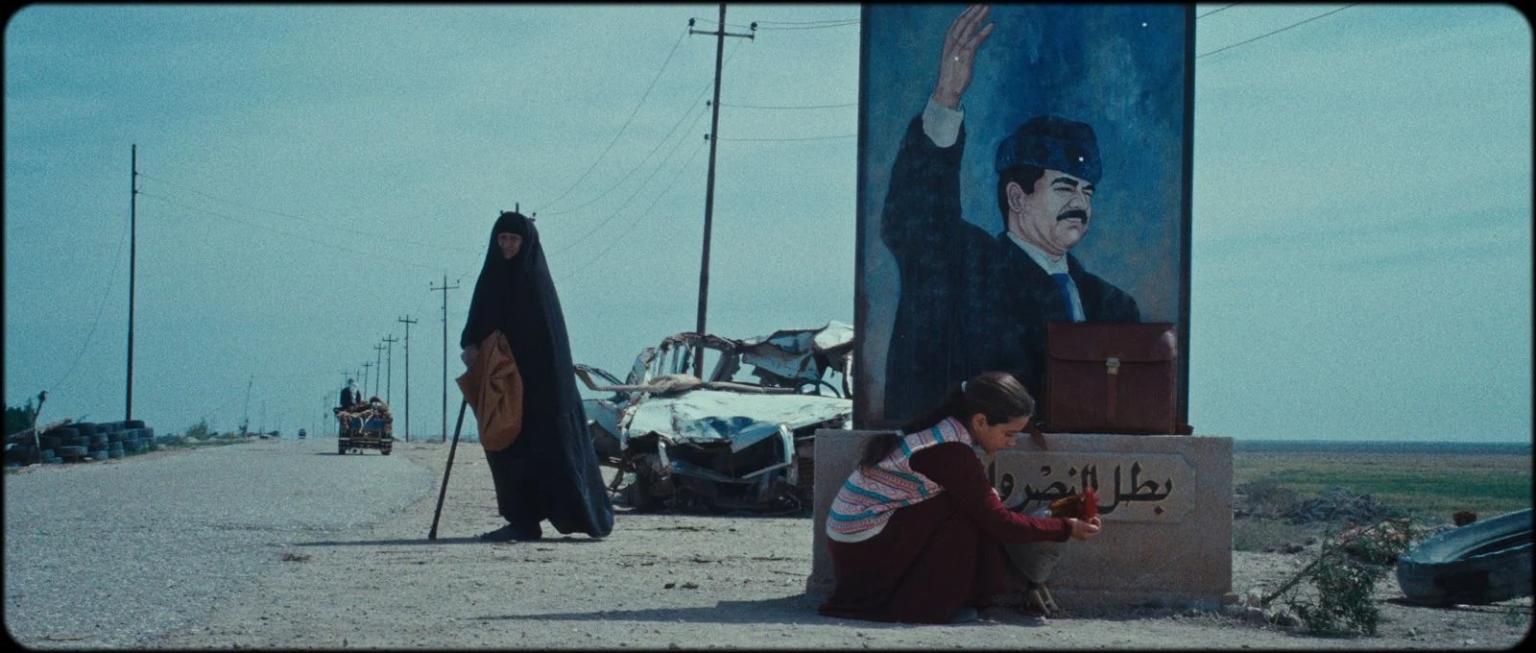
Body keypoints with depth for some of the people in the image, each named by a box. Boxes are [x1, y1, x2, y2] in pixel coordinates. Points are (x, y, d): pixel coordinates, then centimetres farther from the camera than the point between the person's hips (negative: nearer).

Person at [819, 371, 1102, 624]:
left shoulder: (941, 429, 5)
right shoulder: (951, 453, -22)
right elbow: (999, 523, -16)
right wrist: (1066, 528, -7)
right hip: (864, 545, -9)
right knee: (964, 519, -15)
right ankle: (922, 605, -7)